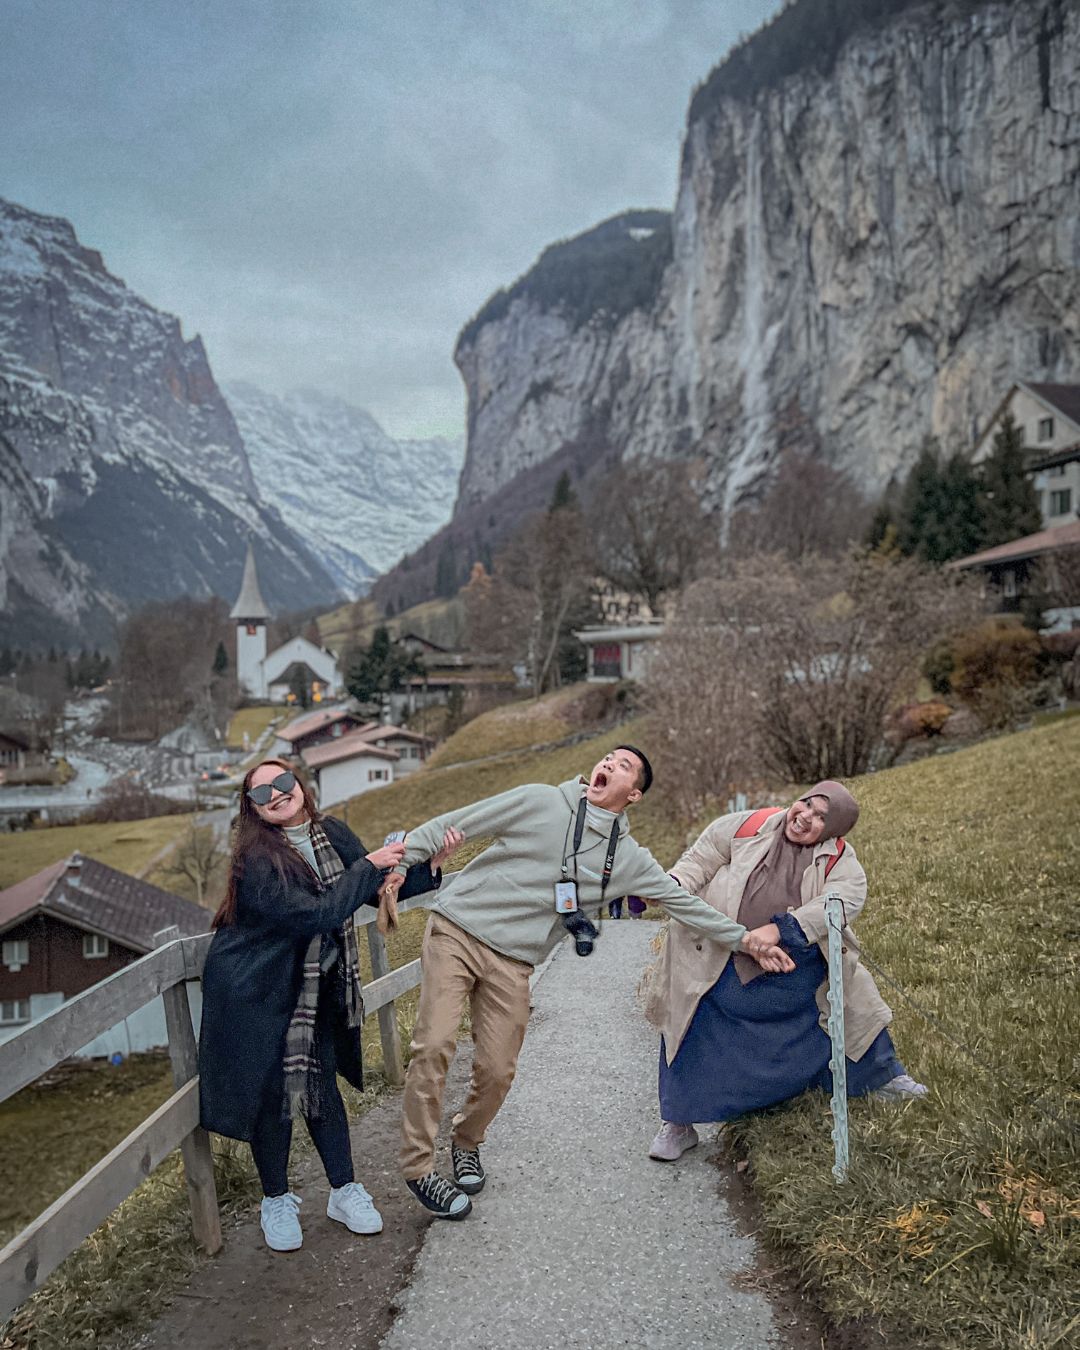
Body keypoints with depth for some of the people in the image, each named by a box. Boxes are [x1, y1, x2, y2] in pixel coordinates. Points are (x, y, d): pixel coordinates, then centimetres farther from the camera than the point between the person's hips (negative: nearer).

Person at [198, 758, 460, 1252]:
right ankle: (276, 1201, 24)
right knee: (271, 1091, 4)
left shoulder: (332, 833, -3)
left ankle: (344, 1192, 25)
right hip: (255, 990, -5)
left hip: (317, 984, 5)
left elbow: (379, 890, 4)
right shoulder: (257, 859, -22)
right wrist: (369, 866, -24)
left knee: (321, 1082, 11)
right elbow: (317, 914, -29)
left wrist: (428, 867, -11)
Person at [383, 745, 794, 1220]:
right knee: (434, 1046, -12)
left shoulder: (627, 857, 5)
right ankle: (418, 1167, 4)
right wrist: (398, 859, -9)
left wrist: (744, 938, 7)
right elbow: (452, 825, -2)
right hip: (456, 930, -3)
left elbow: (682, 901, 10)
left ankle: (466, 1143, 33)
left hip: (513, 962, 3)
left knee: (496, 1070, 1)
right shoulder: (538, 801, -4)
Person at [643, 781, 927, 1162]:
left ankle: (884, 1074, 48)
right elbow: (699, 861, -3)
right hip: (722, 968, -1)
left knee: (850, 1015, 18)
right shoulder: (744, 827, -7)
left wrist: (779, 930, -34)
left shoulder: (839, 860, -6)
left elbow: (841, 902, -23)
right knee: (693, 1036, 2)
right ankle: (678, 1124, 20)